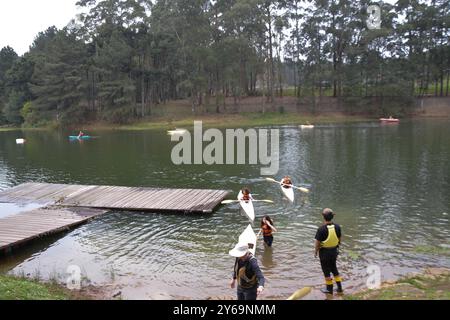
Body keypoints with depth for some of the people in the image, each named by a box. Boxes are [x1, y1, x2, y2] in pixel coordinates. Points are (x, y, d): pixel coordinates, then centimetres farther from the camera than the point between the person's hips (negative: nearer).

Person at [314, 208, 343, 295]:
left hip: (324, 252, -5)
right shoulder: (337, 227, -10)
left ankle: (329, 289, 25)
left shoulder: (321, 229, -26)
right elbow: (339, 239, 3)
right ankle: (339, 287, 27)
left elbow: (317, 242, -18)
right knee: (334, 268, 22)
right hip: (334, 251, 5)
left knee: (326, 270, 12)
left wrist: (316, 252, -2)